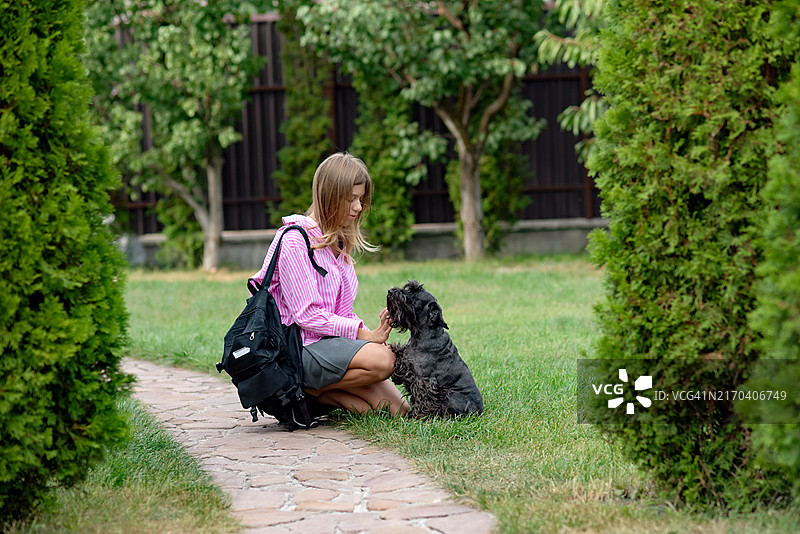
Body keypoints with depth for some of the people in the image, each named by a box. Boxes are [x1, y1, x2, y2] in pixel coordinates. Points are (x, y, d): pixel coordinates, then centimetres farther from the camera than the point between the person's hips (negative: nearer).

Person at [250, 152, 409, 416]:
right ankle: (304, 392, -12)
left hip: (330, 342, 8)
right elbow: (307, 315, -18)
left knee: (397, 409, -8)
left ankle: (313, 391, 3)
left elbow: (342, 314, 14)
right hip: (296, 348, -8)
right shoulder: (295, 240, -12)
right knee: (382, 360, -29)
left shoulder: (340, 242, 16)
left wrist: (374, 332, -7)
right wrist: (362, 333, -20)